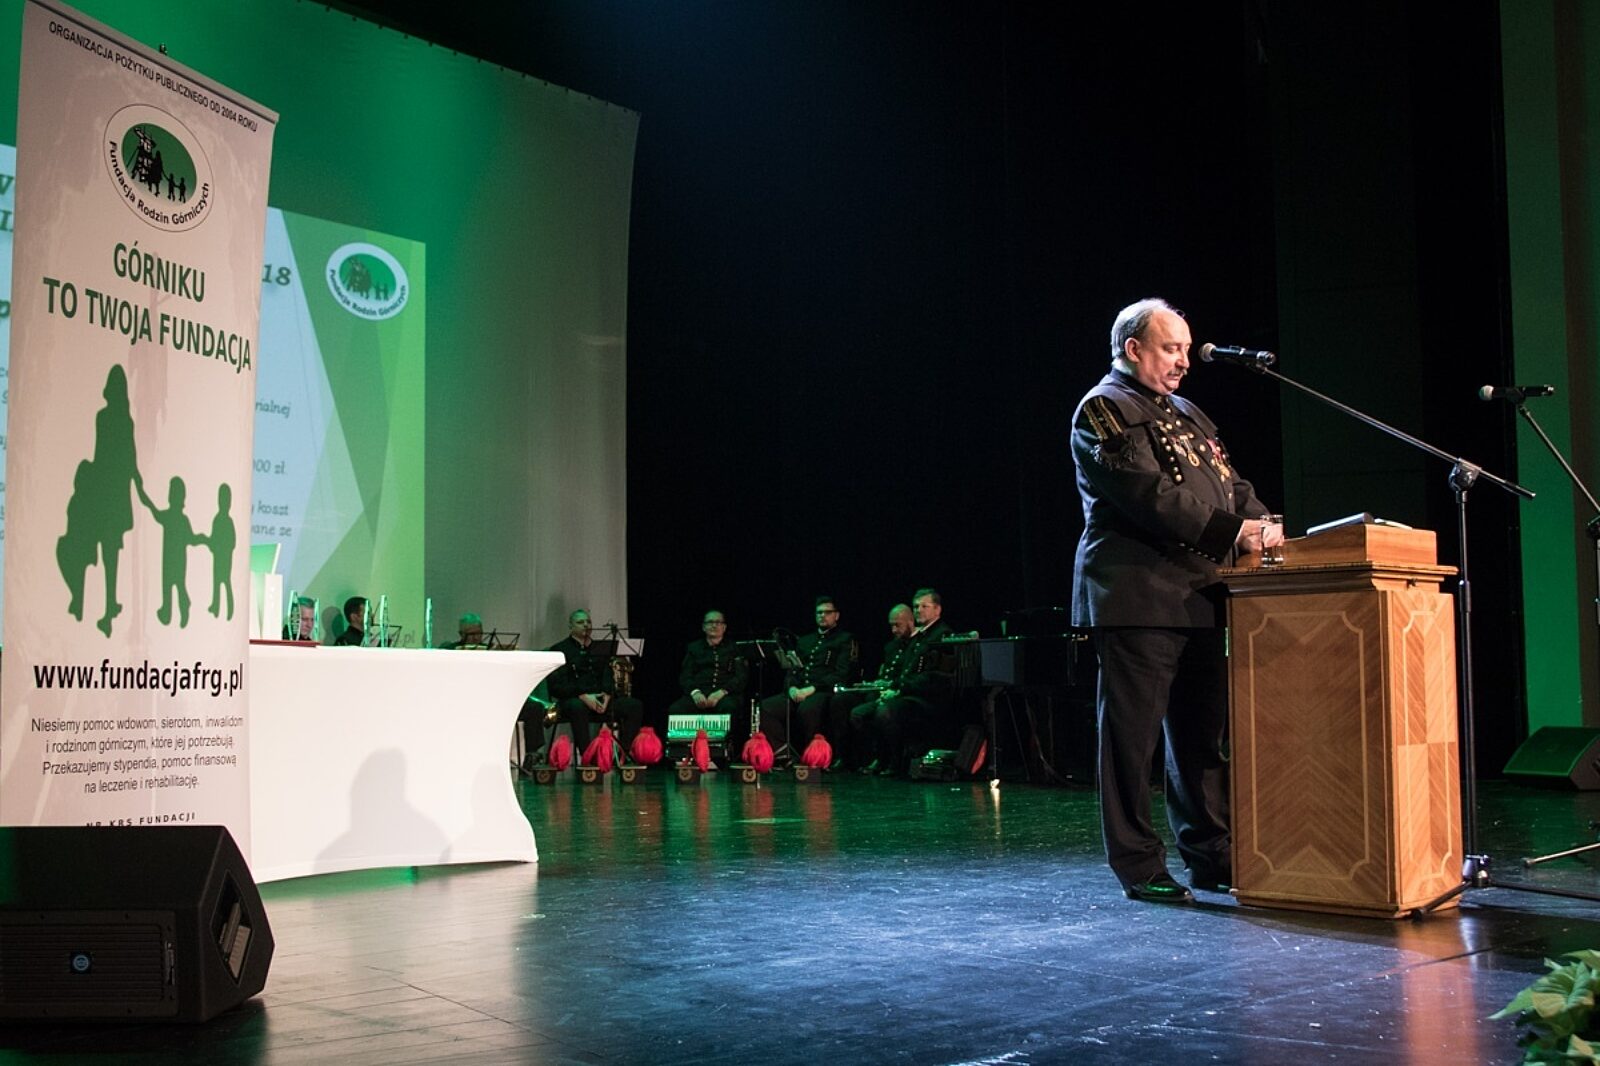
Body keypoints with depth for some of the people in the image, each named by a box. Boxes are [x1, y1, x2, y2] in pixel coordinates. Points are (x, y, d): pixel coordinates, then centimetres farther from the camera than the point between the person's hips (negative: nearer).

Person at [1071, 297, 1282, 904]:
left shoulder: (1186, 415, 24)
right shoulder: (1104, 409, -4)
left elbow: (1230, 483, 18)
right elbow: (1147, 493, -16)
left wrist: (1260, 522, -3)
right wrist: (1231, 531, -18)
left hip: (1201, 597, 9)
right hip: (1138, 597, -9)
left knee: (1202, 736, 11)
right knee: (1132, 735, -3)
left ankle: (1209, 857, 19)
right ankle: (1138, 866, 4)